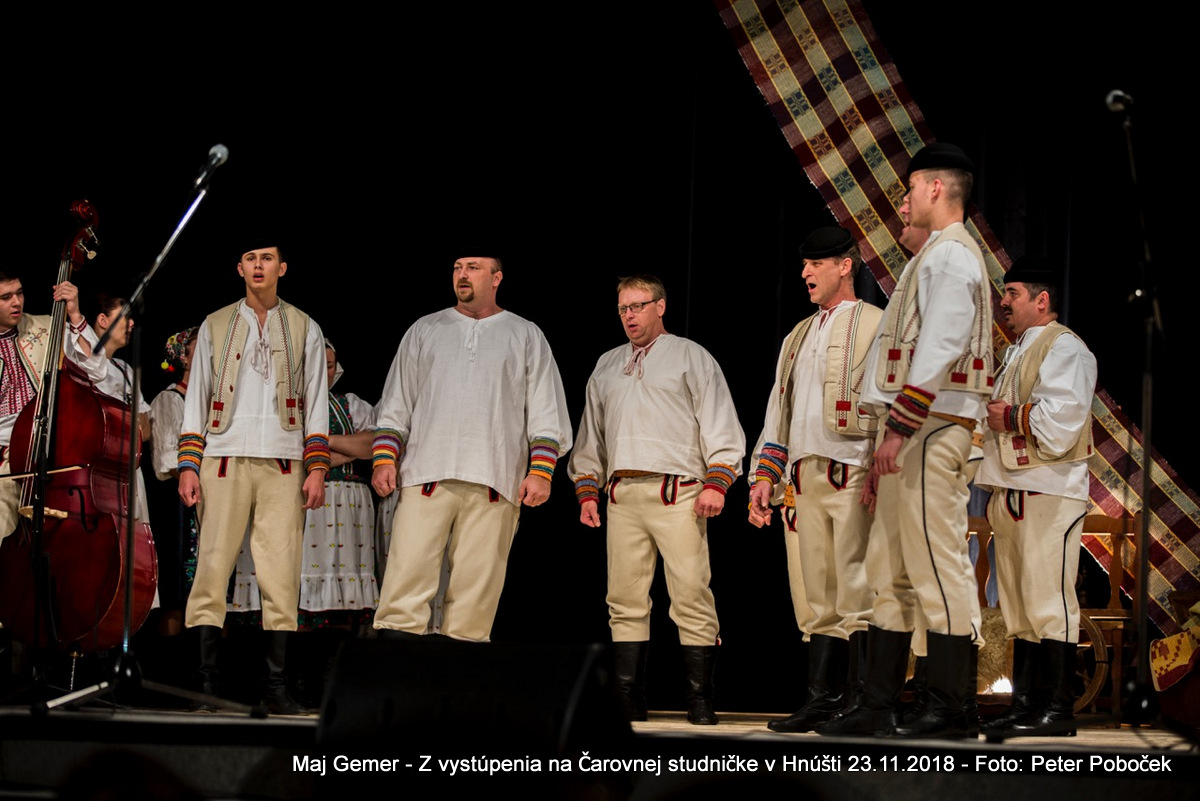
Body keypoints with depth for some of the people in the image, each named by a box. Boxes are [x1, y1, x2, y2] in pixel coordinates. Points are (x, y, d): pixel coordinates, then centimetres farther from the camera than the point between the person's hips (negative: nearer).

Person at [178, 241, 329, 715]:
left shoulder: (304, 329, 13)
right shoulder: (215, 326, 14)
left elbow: (316, 404, 10)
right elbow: (196, 400, 12)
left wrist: (316, 468, 0)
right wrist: (188, 467, 2)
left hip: (282, 466, 0)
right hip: (224, 462, 0)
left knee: (281, 574, -5)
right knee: (212, 566, -7)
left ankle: (275, 685, -1)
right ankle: (207, 683, -5)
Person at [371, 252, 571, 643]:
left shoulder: (526, 336, 15)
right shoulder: (425, 330, 19)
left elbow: (545, 416, 10)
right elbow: (396, 405, 17)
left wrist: (540, 472, -2)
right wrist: (384, 459, 4)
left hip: (494, 480, -1)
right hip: (426, 476, 1)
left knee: (476, 588, -5)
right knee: (408, 571, -12)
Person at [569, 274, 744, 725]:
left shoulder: (690, 358, 10)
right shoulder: (607, 366, 24)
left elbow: (720, 424, 3)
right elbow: (591, 433, 27)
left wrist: (716, 483, -9)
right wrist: (586, 489, 16)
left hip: (677, 491, -5)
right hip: (622, 494, 5)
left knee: (692, 595, -11)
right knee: (625, 600, 0)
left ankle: (700, 701, -9)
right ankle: (629, 700, 2)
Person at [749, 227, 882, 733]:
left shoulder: (876, 326, 2)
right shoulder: (799, 336, 24)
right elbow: (779, 411, 24)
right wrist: (766, 475, 13)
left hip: (852, 475, -7)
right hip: (803, 477, 7)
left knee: (857, 594, -10)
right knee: (817, 598, 7)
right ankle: (824, 699, 10)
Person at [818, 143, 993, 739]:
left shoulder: (950, 254, -8)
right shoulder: (937, 257, 24)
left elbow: (938, 351, -20)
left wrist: (900, 425, -24)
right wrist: (888, 445, 23)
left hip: (930, 427, -11)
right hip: (913, 431, 11)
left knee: (937, 567, -10)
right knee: (889, 570, 10)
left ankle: (947, 711, -8)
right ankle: (878, 708, 12)